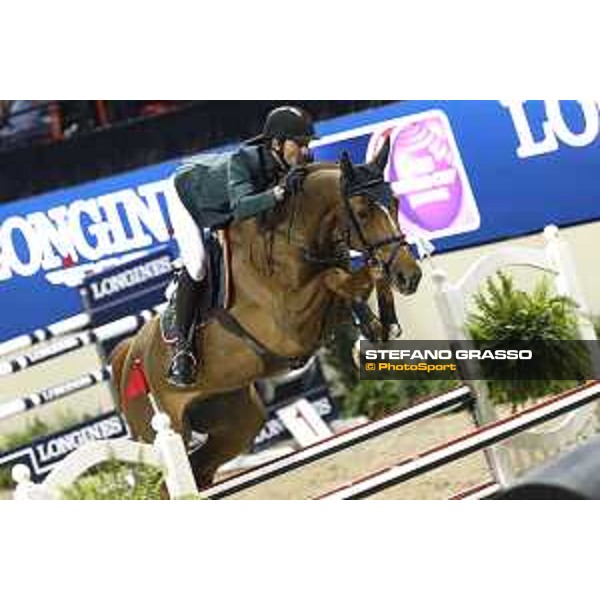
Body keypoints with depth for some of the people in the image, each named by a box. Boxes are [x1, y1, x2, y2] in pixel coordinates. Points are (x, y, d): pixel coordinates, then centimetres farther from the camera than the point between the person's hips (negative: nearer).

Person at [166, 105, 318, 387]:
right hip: (188, 192, -7)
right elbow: (241, 208, -60)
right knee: (197, 265, -20)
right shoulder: (243, 160, -44)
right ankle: (182, 348, -8)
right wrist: (280, 191, -73)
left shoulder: (301, 165, -27)